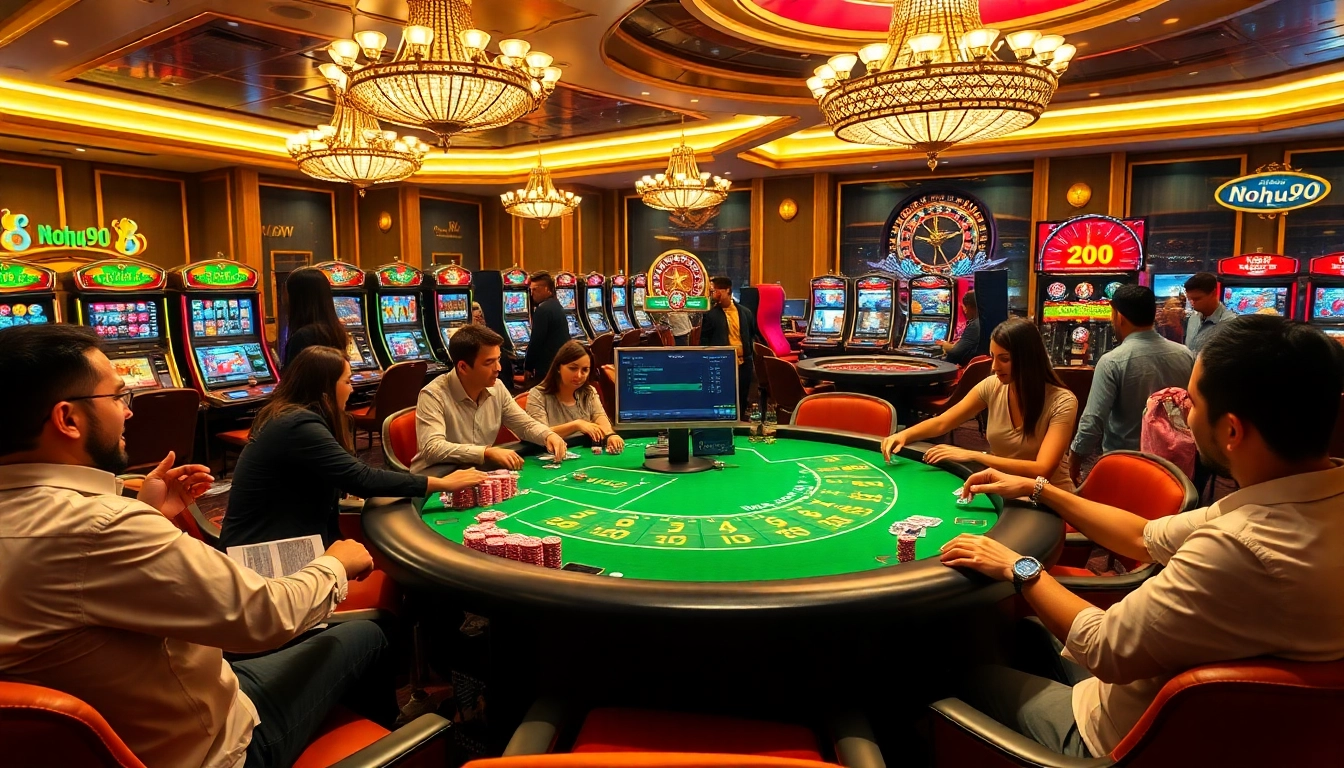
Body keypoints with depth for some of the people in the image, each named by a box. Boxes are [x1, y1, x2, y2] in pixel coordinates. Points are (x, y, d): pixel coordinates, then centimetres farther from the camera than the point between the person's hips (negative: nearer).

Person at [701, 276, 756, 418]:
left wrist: (749, 353, 7)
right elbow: (704, 342, -3)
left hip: (744, 363, 3)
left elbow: (752, 335, 16)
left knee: (742, 400, 10)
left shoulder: (745, 312, 7)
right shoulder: (711, 315, -3)